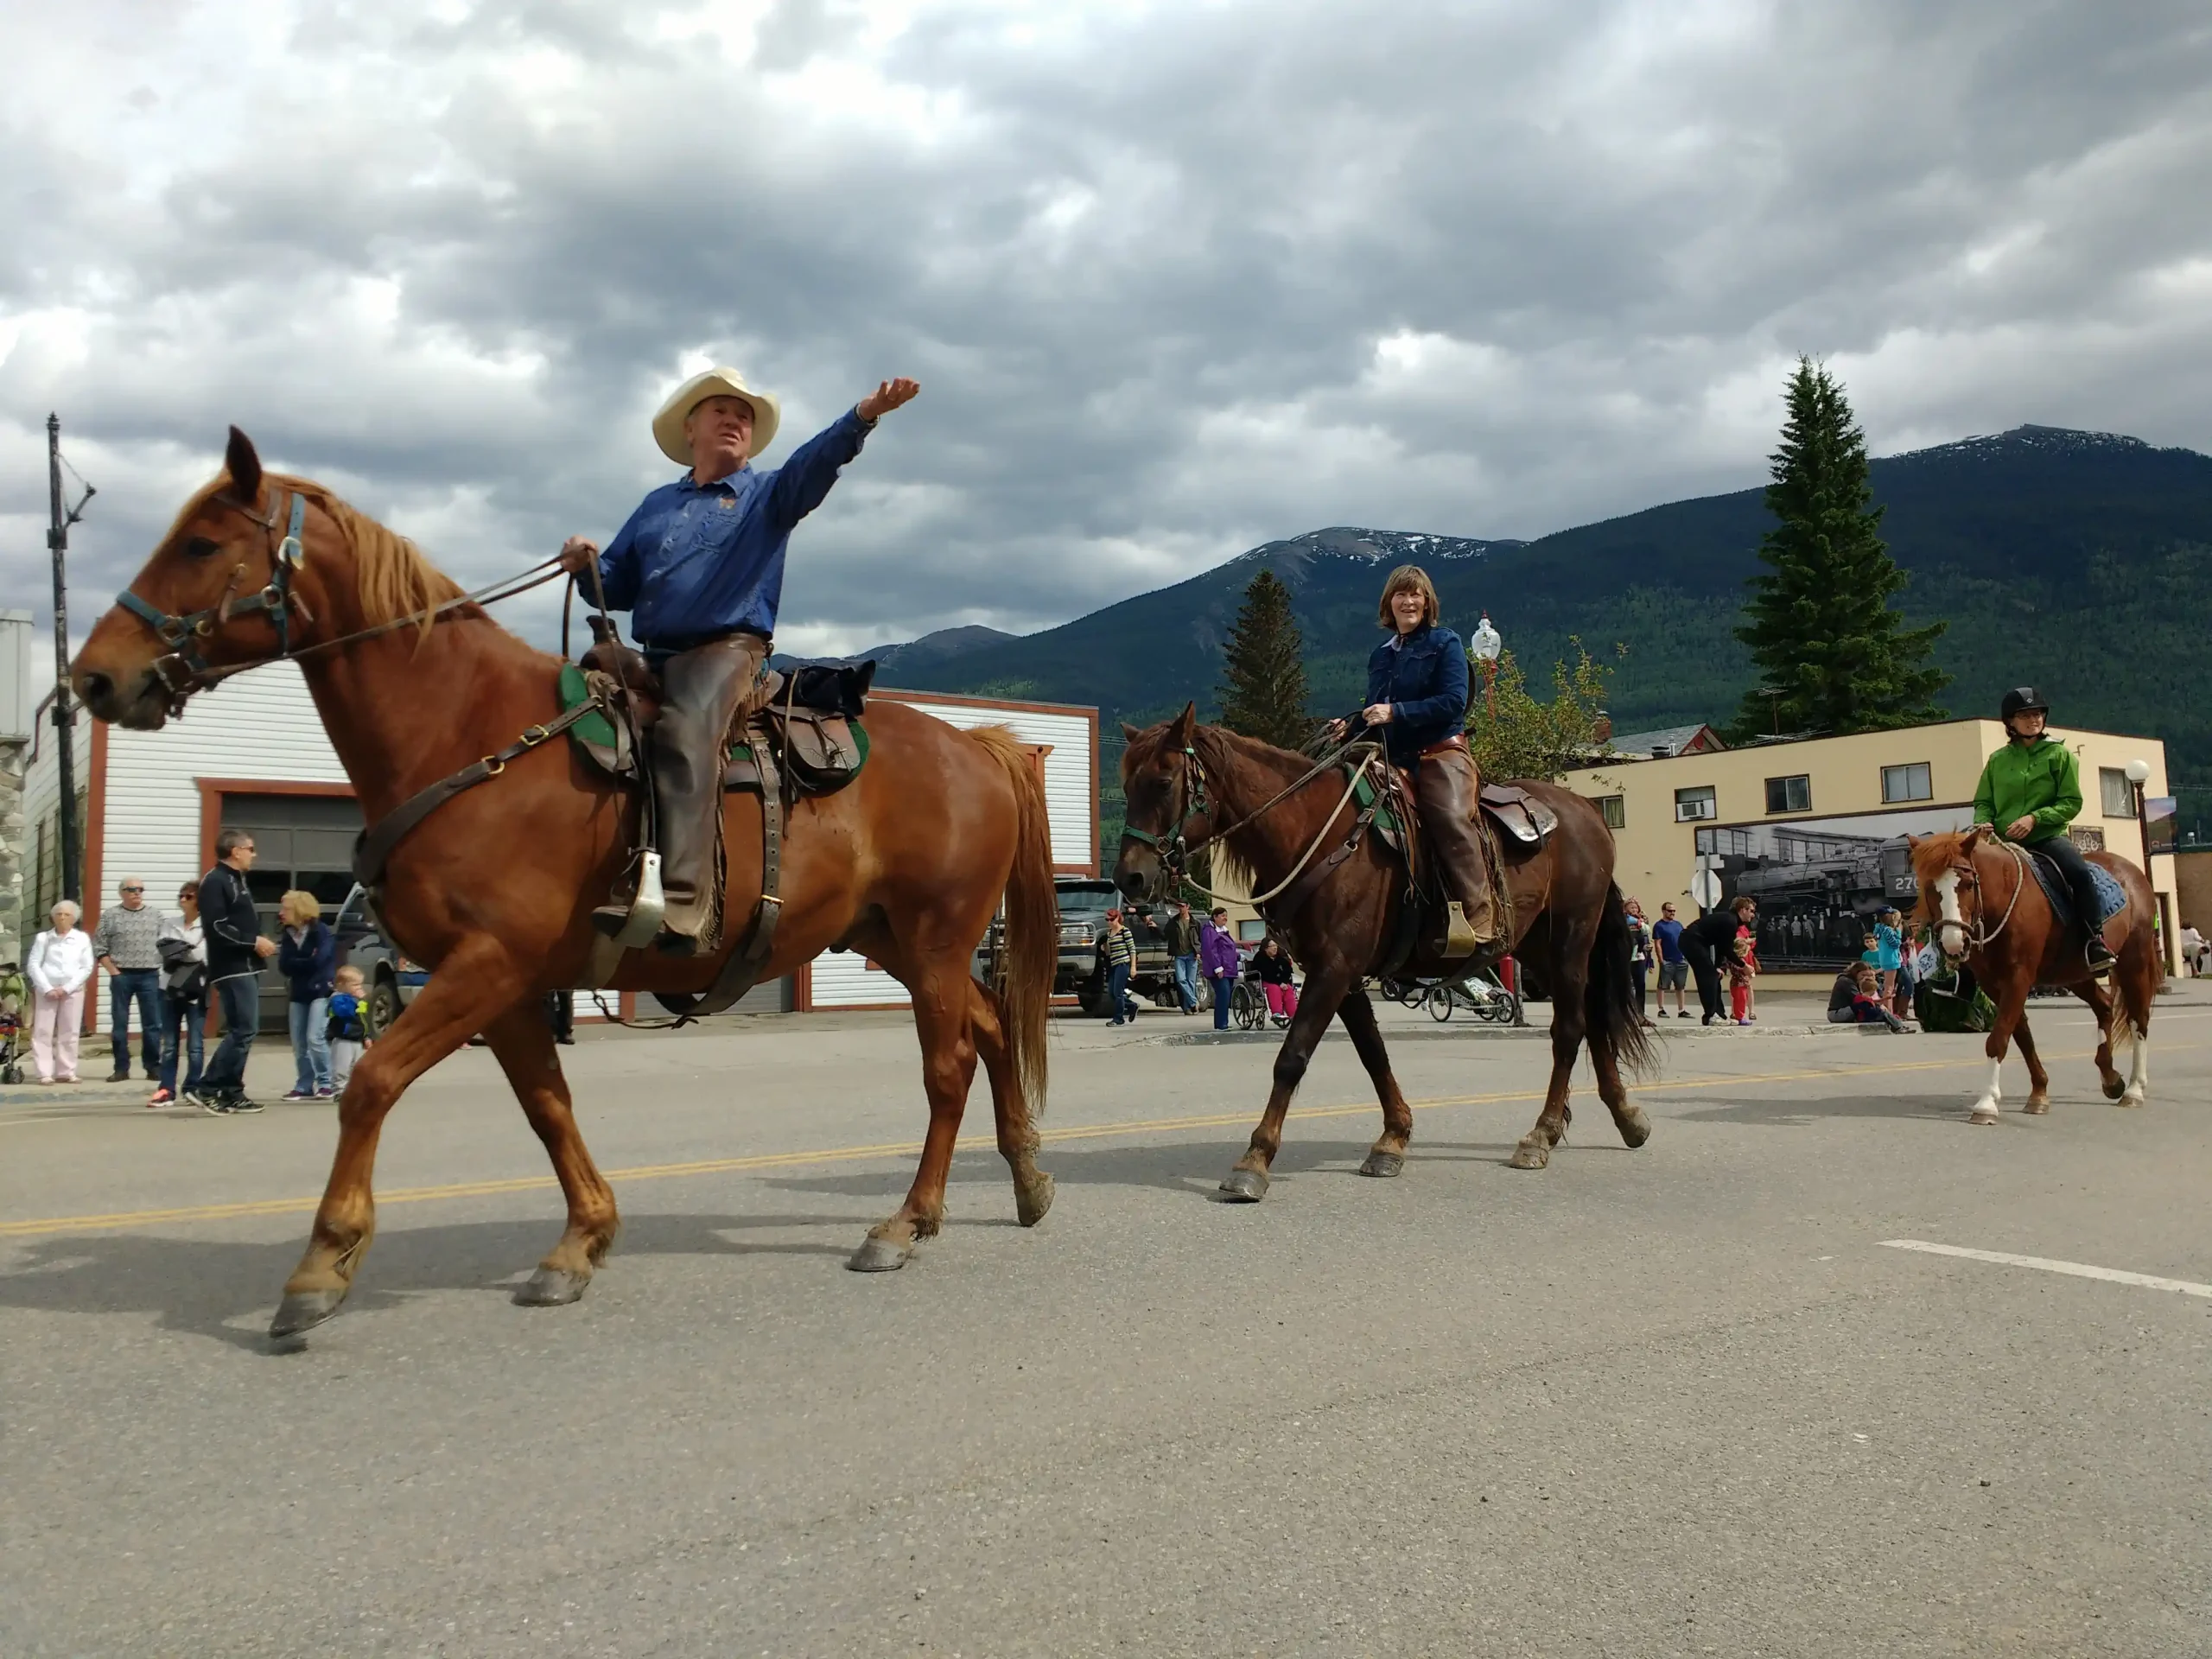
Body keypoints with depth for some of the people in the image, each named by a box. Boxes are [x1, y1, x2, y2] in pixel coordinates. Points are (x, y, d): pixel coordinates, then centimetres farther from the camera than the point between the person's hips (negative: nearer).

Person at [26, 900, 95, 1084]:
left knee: (69, 1033, 0)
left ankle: (66, 1072, 4)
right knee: (43, 1032, -4)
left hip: (73, 991, 0)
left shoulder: (82, 938, 7)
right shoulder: (43, 938, 7)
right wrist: (47, 989, -10)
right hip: (47, 990, 0)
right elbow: (33, 965, 1)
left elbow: (87, 967, 2)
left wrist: (67, 988, -8)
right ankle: (44, 1073, -3)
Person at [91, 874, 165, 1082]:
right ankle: (121, 1068, 10)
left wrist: (162, 968, -2)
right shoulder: (110, 916, 4)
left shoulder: (156, 916, 9)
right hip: (121, 976, -1)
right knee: (119, 1024, 4)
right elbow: (99, 948, 2)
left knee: (153, 1024, 2)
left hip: (150, 976, 1)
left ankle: (153, 1066, 8)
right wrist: (113, 971, -5)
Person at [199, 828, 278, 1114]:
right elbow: (217, 927, -19)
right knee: (243, 1030, -12)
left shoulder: (237, 881, 21)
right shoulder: (214, 882, -10)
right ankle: (209, 1089, -6)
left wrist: (260, 942, 6)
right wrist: (254, 942, -17)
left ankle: (233, 1092, 14)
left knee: (243, 1030, 10)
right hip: (232, 969, -10)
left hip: (246, 968, 10)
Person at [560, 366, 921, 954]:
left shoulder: (769, 494, 12)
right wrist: (587, 564, 1)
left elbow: (816, 460, -9)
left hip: (727, 651, -6)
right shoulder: (658, 505, 25)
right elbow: (618, 586, 24)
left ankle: (687, 903, -46)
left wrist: (863, 415, -27)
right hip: (653, 658, 6)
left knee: (685, 729, -33)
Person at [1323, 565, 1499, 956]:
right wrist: (1350, 725, 5)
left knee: (1451, 818, -30)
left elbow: (1453, 702, -10)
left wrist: (1395, 712, -18)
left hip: (1441, 753, -7)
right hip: (1393, 760, 7)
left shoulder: (1445, 643, 3)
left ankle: (1481, 926, -34)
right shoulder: (1381, 655, 20)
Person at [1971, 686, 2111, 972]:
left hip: (2048, 836, -3)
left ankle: (2094, 941, -22)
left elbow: (2072, 802, -2)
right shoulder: (1997, 760, 11)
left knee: (2080, 871, -30)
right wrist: (1984, 823, -11)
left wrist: (2035, 818, -17)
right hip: (2005, 841, 3)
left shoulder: (2059, 754, 5)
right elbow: (1983, 803, 12)